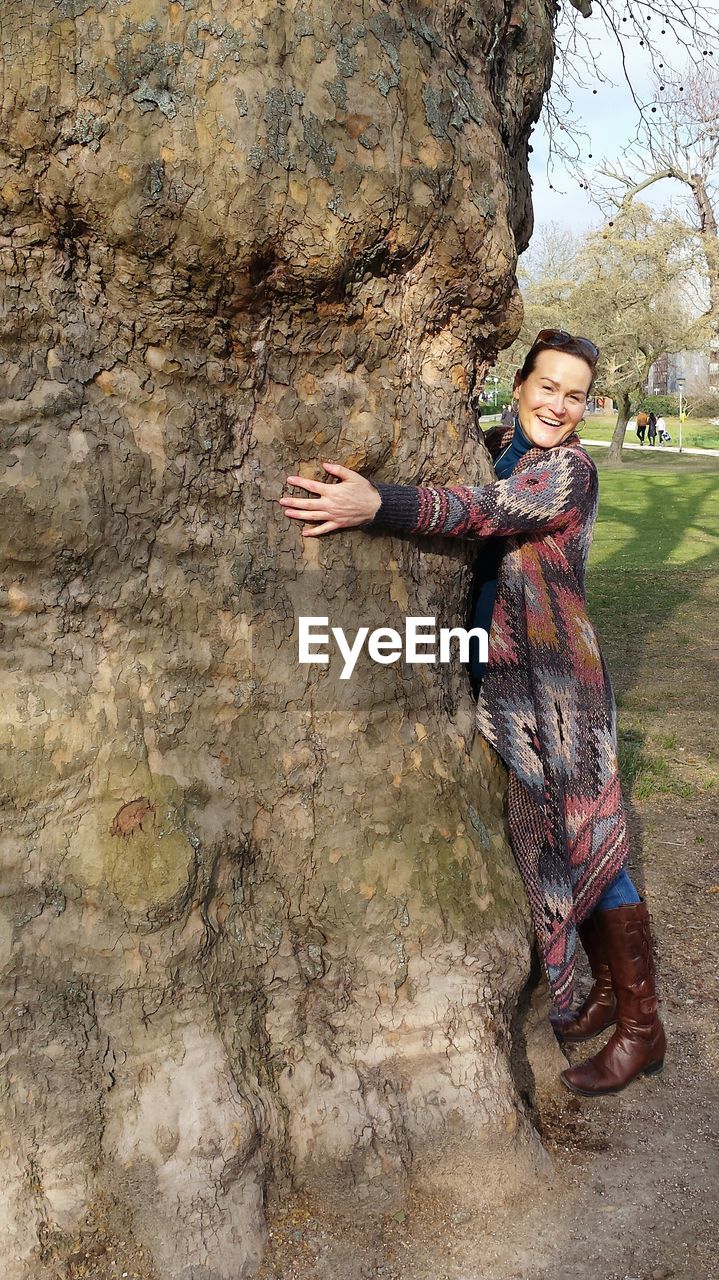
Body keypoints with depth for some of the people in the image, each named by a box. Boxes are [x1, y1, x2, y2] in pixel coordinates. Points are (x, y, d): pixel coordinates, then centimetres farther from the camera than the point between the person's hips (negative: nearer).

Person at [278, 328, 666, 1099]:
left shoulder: (569, 470, -14)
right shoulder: (491, 449, 9)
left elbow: (491, 511, -31)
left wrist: (378, 504, -45)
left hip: (556, 686, -7)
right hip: (501, 685, 7)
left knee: (587, 845, -1)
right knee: (547, 841, 15)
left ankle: (641, 1027, 14)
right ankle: (608, 985, 33)